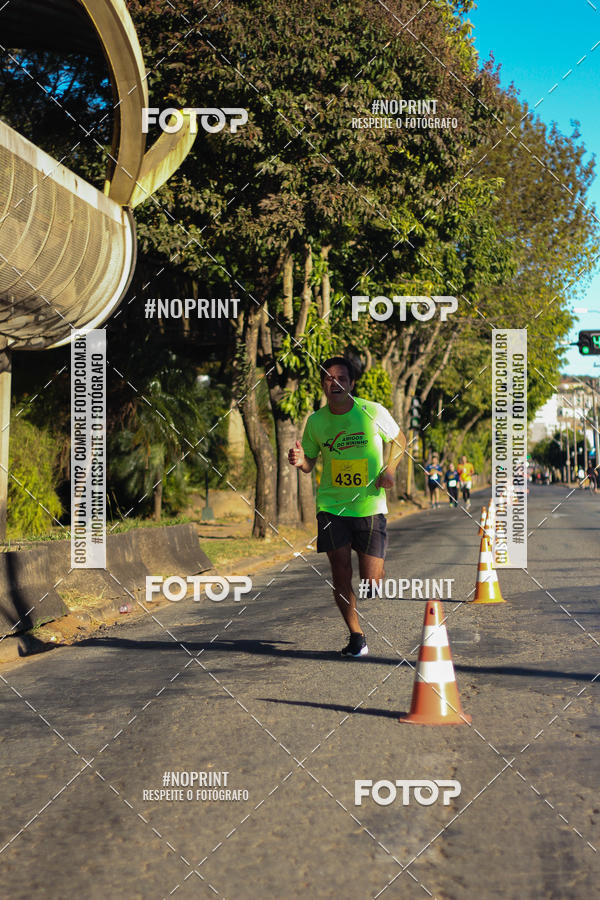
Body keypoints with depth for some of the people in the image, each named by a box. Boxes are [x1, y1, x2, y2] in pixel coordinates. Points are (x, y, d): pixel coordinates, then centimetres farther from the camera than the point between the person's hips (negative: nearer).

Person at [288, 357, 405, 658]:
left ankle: (378, 567, 35)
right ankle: (356, 636, 15)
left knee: (371, 582, -4)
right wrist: (299, 460, -12)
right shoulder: (315, 421, -1)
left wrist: (389, 469, -6)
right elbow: (309, 463, 11)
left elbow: (398, 440, 11)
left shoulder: (373, 412, -6)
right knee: (341, 574, -4)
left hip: (370, 506, -1)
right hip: (331, 506, 1)